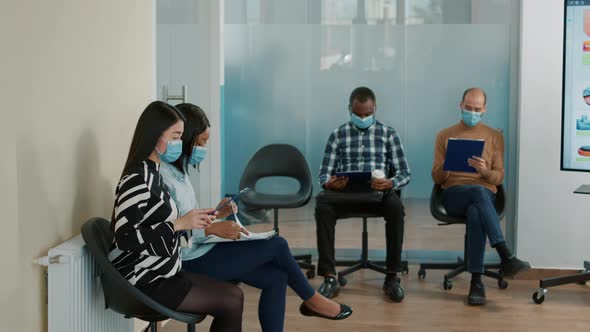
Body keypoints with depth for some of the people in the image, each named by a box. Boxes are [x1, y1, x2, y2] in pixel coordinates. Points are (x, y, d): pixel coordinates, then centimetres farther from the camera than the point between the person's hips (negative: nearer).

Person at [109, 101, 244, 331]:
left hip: (160, 274, 9)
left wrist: (190, 221, 2)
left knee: (234, 294, 4)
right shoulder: (136, 180, -19)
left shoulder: (151, 174, 11)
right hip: (143, 282, -9)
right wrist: (178, 224, -25)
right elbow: (125, 238, -26)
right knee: (230, 304, -9)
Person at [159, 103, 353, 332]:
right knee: (276, 245, -5)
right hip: (192, 263, -10)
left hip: (202, 252, 10)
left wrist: (214, 216, 1)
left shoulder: (179, 172, 11)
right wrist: (213, 229, -26)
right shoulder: (162, 177, -20)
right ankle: (311, 300, 20)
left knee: (276, 277, 0)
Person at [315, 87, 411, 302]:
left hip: (378, 191, 0)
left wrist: (390, 183, -19)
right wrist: (330, 183, -19)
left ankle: (392, 277, -24)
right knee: (322, 208, -32)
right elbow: (324, 172, 7)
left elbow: (404, 173, 5)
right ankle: (329, 278, -27)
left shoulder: (388, 134, 10)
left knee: (396, 208, -35)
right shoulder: (338, 135, 12)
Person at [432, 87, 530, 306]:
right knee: (479, 191, -39)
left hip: (484, 194, 1)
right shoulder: (445, 136, 15)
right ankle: (506, 256, -47)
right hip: (454, 195, 0)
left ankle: (476, 281, -41)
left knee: (475, 213, -40)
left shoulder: (494, 137, 16)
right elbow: (436, 178, 10)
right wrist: (445, 167, -14)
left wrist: (484, 171, -15)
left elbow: (498, 177, 9)